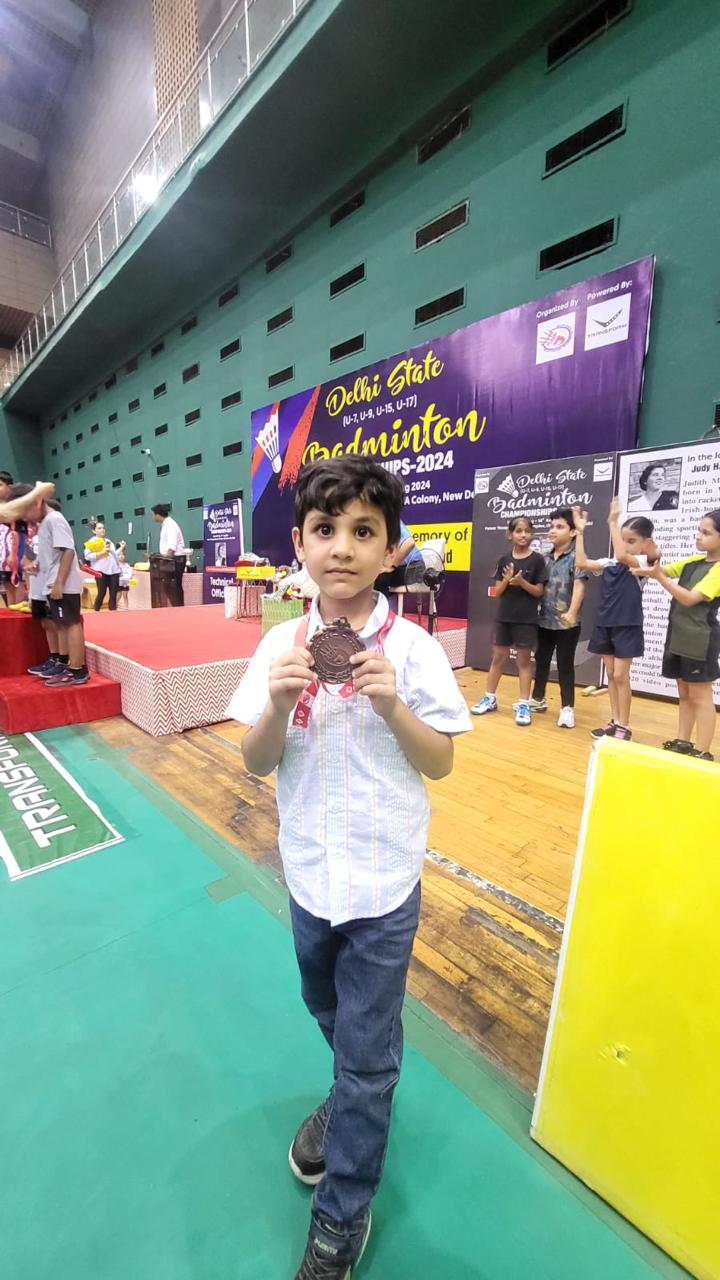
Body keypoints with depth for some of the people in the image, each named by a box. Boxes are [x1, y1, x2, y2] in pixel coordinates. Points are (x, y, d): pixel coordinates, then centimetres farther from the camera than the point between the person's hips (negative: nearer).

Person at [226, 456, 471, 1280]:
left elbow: (441, 763, -8)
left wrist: (391, 705, -25)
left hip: (383, 882, -3)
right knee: (330, 1011, 29)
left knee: (365, 1052, 13)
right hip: (309, 871, 4)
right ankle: (356, 1095, 61)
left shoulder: (413, 649, -14)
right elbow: (256, 763, -5)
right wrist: (279, 704, -24)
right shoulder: (280, 645, -8)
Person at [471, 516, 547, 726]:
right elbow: (497, 592, 3)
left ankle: (523, 704, 12)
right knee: (498, 658, 11)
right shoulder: (504, 560, 4)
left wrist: (522, 582, -20)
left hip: (526, 619, -3)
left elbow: (539, 591, -5)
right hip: (504, 617, 3)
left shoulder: (537, 560, -4)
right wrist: (507, 580, -16)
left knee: (524, 661, 5)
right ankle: (490, 698, 23)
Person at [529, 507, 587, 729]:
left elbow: (579, 586, -21)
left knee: (565, 665, 2)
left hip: (567, 623, -6)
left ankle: (567, 708, 13)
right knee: (541, 660, 17)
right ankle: (538, 698, 33)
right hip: (545, 620, 6)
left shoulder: (575, 557, -9)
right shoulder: (547, 558, 10)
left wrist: (572, 613, -32)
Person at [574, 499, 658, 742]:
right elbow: (581, 563, -1)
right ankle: (615, 721, 22)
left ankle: (624, 726, 11)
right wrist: (580, 531, -1)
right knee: (611, 675, 11)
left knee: (621, 676, -2)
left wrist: (613, 522, -23)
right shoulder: (609, 563, 6)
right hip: (605, 624, 6)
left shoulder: (644, 562, -8)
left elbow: (622, 556, -27)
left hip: (627, 626, -5)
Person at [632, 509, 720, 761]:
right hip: (678, 636, 8)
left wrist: (658, 577, -25)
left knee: (700, 696, -1)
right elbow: (664, 569, 10)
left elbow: (690, 598, -19)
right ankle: (682, 742, 24)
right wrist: (652, 564, -12)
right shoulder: (692, 561, 10)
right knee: (684, 693, 14)